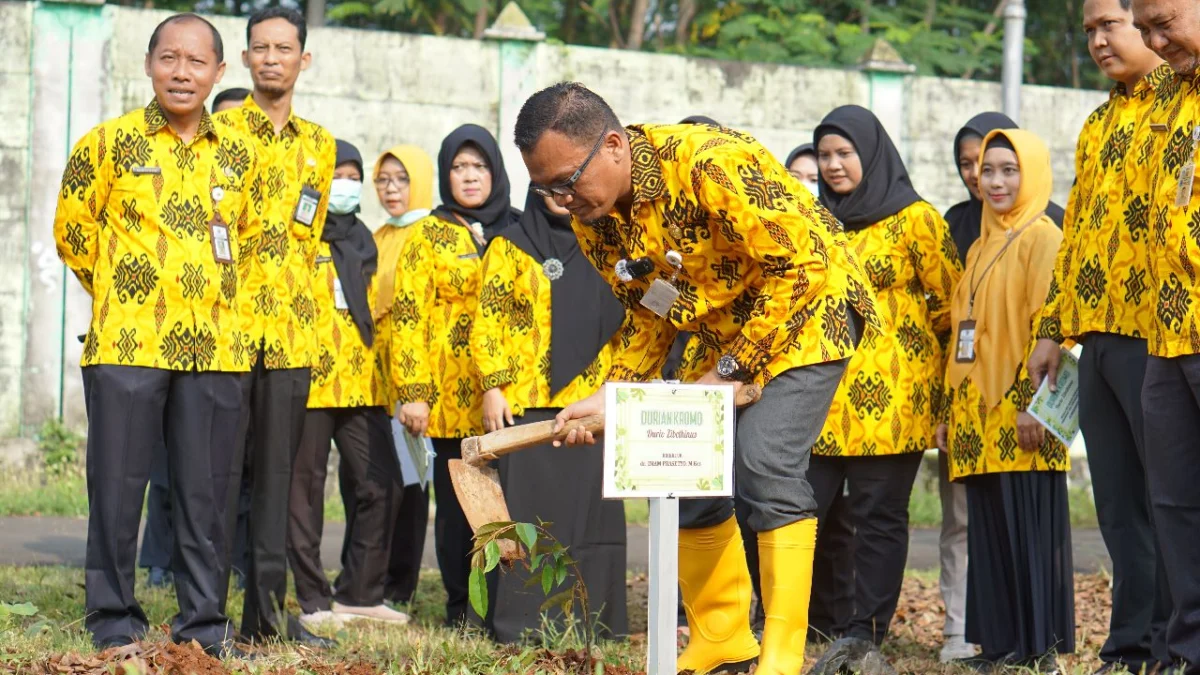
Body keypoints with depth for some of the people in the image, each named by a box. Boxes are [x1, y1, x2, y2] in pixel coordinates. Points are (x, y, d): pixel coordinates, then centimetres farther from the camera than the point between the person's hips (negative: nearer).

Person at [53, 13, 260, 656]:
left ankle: (203, 622, 14)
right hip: (126, 342, -3)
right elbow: (72, 230, 6)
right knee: (118, 488, -1)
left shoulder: (237, 152, 9)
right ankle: (114, 621, 8)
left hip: (214, 347, 3)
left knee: (205, 494, 6)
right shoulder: (110, 143, -2)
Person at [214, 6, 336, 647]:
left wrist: (296, 301, 15)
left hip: (290, 329, 4)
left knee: (276, 471, 5)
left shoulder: (319, 144, 14)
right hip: (227, 324, -4)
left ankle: (267, 607, 9)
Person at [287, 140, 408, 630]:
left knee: (380, 486, 3)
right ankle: (314, 600, 4)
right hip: (308, 383, -6)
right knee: (305, 489, -1)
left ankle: (359, 593, 12)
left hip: (362, 384, 7)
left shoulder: (363, 241, 20)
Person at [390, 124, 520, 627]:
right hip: (453, 394, -2)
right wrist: (413, 392, -9)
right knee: (457, 498, 0)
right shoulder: (427, 236, 5)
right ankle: (460, 604, 9)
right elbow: (408, 317, -1)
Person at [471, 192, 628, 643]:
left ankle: (593, 616, 8)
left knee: (594, 509, 2)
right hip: (528, 402, -4)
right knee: (532, 508, -4)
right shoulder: (511, 247, 4)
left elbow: (617, 322, 21)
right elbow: (488, 320, -2)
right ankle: (526, 620, -2)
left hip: (591, 401, 4)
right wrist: (492, 386, -11)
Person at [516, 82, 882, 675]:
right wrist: (612, 396, -7)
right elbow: (649, 315, 8)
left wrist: (733, 369, -23)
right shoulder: (591, 220, -5)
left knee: (764, 461, -23)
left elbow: (801, 264, -27)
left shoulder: (710, 162, -31)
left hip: (808, 309, -8)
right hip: (724, 326, 8)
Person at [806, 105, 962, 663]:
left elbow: (950, 301, 1)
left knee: (877, 513, 0)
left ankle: (865, 632, 4)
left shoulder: (914, 218, -2)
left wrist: (908, 337, 5)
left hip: (889, 392, -5)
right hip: (824, 387, 5)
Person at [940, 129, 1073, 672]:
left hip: (1018, 413, -8)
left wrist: (1034, 402, -19)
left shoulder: (1042, 239, -5)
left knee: (1029, 525, -5)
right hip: (978, 415, 8)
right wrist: (951, 410, 17)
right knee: (988, 528, 7)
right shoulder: (981, 247, 19)